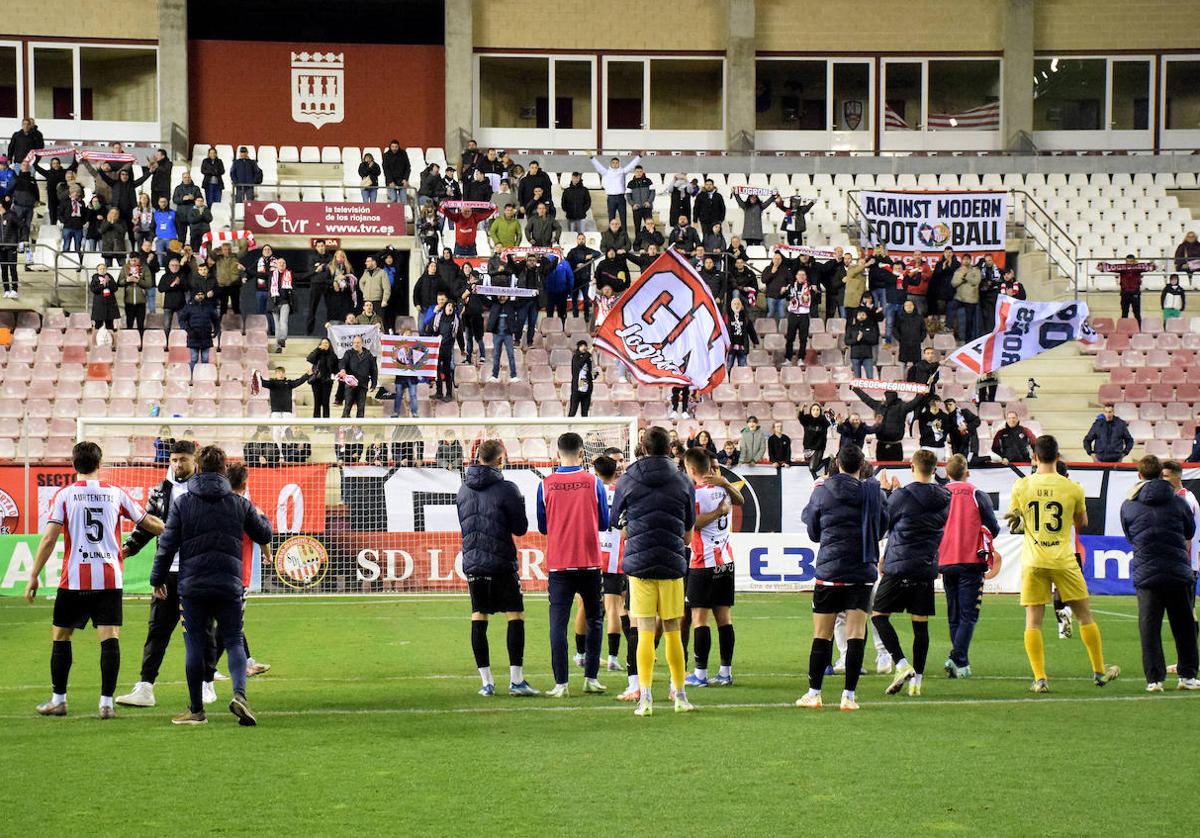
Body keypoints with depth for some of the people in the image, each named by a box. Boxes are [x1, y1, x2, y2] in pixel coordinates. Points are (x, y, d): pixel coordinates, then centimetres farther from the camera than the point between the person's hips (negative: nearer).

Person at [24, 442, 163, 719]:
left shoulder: (64, 495, 1)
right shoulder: (116, 493, 6)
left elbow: (49, 539, -5)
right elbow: (149, 523, 16)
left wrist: (33, 576, 0)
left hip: (74, 579, -1)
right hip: (110, 578, 1)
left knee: (60, 636, 12)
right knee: (110, 638, -1)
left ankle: (58, 700, 15)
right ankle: (107, 702, -6)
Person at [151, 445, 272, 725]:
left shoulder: (182, 503, 1)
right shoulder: (239, 503, 6)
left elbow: (167, 544, 0)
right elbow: (265, 535, 18)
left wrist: (157, 578, 11)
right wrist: (260, 517, 40)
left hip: (192, 585, -1)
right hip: (229, 585, 1)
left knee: (194, 645, 7)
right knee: (234, 642, 7)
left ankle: (196, 709, 11)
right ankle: (239, 693, -17)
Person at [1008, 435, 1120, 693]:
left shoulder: (1021, 487, -1)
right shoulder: (1073, 488, -4)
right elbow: (1082, 523, 12)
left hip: (1033, 562, 0)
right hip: (1063, 561, 0)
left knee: (1033, 621, 2)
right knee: (1084, 615, 13)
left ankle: (1040, 679, -7)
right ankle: (1099, 671, 21)